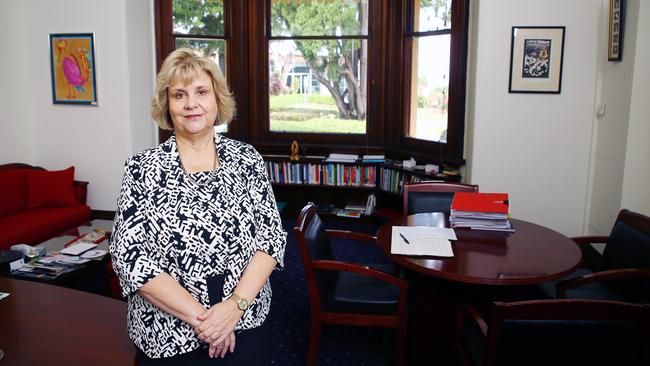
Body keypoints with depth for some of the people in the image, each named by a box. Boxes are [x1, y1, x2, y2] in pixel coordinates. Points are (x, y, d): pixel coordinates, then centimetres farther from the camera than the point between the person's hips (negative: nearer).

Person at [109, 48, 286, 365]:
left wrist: (236, 304, -16)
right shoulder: (142, 169, -7)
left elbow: (272, 235, -4)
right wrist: (197, 315, -17)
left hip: (245, 324, 2)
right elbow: (128, 256, -11)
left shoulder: (247, 159, -3)